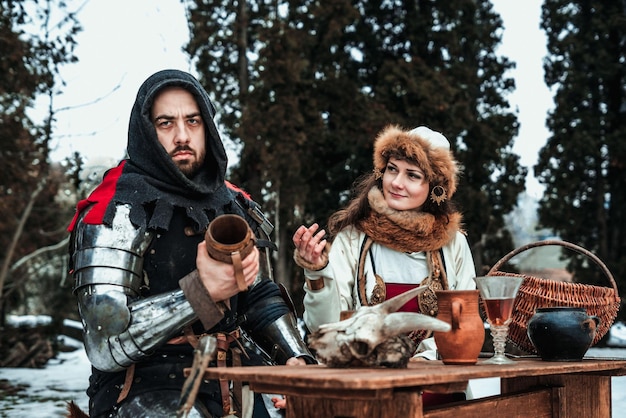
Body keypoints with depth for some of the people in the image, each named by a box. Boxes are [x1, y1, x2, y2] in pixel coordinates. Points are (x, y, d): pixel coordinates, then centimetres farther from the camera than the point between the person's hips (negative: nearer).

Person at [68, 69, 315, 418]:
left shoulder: (236, 206, 10)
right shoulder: (115, 210, -9)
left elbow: (261, 298, 21)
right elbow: (106, 345, -17)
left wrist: (296, 358, 4)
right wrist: (202, 291, -24)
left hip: (232, 381, 7)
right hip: (144, 386, -6)